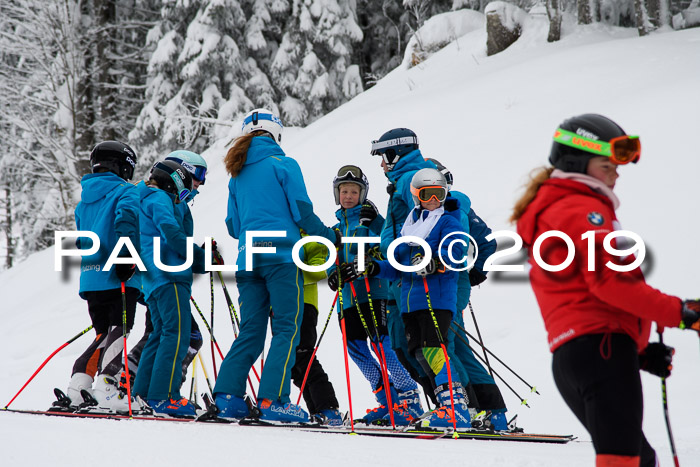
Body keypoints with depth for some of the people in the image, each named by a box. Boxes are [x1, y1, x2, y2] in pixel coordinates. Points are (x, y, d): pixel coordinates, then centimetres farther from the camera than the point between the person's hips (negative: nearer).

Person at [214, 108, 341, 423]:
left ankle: (227, 394, 1)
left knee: (251, 331, 10)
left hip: (249, 259, 6)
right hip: (281, 256, -6)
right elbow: (302, 210, -6)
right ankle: (273, 400, -13)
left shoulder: (237, 175, 17)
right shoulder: (283, 164, -1)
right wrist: (329, 237, 7)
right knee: (286, 329, -5)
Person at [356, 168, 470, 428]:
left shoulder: (448, 221, 1)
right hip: (410, 299, 7)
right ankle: (448, 399, 6)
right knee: (418, 352, 1)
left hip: (437, 296, -7)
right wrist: (373, 269, 10)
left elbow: (454, 254, -15)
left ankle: (456, 408, -19)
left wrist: (435, 264, -32)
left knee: (432, 349, -18)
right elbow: (398, 267, 25)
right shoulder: (409, 225, 21)